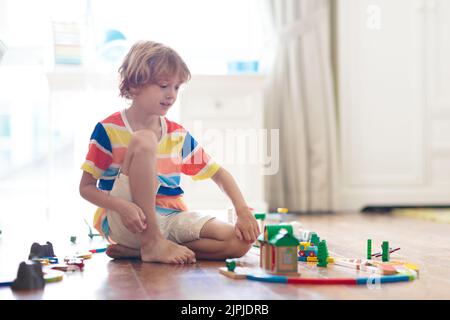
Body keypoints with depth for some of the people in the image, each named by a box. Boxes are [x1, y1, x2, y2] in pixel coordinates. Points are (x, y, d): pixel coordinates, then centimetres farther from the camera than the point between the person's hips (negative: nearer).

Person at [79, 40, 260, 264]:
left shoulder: (179, 135, 10)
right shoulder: (109, 129, -3)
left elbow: (218, 173, 16)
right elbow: (86, 187, -4)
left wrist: (243, 212, -1)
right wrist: (121, 206, -24)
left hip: (169, 219, 5)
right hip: (127, 222, -5)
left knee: (241, 242, -18)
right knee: (144, 141, -25)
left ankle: (133, 251, -14)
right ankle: (152, 243, -21)